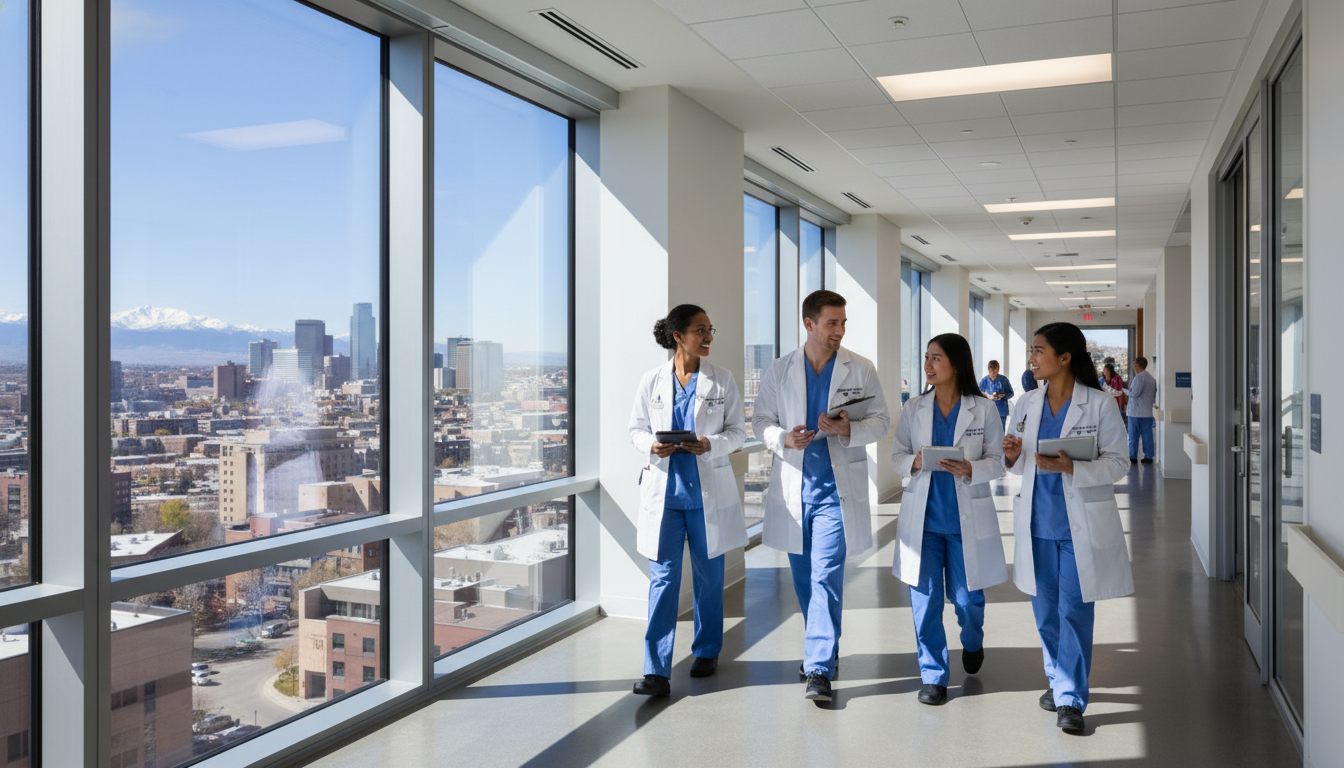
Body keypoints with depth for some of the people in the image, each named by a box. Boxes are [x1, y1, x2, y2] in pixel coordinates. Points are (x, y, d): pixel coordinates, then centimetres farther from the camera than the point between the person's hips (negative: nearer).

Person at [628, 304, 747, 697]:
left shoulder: (722, 380, 0)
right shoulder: (652, 381, 1)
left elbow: (738, 430, 3)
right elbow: (636, 428, 9)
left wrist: (710, 444, -16)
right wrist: (651, 445, -13)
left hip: (708, 490, 1)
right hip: (664, 488, 0)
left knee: (708, 576, 12)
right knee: (663, 578, -3)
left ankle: (707, 651, 32)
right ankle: (657, 672, -1)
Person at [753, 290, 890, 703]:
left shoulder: (860, 369, 1)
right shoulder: (779, 371, 4)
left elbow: (881, 420, 4)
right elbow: (761, 419, 8)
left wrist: (849, 430, -16)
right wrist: (783, 439, -13)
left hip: (836, 487, -3)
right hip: (793, 485, 3)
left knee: (826, 577, -11)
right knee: (804, 578, 13)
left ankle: (820, 669, -9)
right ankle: (821, 649, 34)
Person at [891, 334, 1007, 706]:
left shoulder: (984, 409, -4)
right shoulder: (913, 409, 2)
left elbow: (997, 461, -2)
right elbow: (896, 455, 7)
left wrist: (970, 470, -21)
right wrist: (914, 462, -15)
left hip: (967, 518, -1)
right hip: (923, 517, 2)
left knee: (967, 597, 9)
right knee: (925, 598, 1)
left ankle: (972, 643, 44)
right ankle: (933, 675, 15)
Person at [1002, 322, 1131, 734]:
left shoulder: (1100, 404, -8)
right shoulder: (1026, 403, 5)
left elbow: (1118, 463, -8)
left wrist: (1071, 467, -23)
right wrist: (1013, 456, -11)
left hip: (1081, 524, -4)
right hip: (1038, 521, 5)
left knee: (1075, 609, -2)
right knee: (1045, 609, 13)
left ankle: (1071, 699, 7)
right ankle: (1058, 680, 32)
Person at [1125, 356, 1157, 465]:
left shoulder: (1139, 377, -13)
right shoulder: (1152, 378, 13)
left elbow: (1135, 393, -20)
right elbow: (1154, 396, 18)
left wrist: (1125, 391, -3)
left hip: (1135, 411, -7)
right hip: (1148, 411, 7)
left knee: (1133, 436, 0)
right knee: (1147, 435, 8)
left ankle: (1133, 457, 2)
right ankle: (1148, 457, 9)